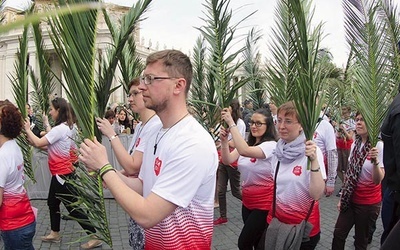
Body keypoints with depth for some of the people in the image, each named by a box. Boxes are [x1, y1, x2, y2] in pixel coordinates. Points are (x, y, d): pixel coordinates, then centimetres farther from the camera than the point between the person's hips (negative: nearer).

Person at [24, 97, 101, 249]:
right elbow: (49, 146, 12)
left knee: (73, 207, -3)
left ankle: (95, 237, 6)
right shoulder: (65, 127, 10)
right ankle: (55, 234, 42)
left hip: (62, 174, -10)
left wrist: (28, 129, -5)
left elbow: (39, 143, -20)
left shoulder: (60, 129, -22)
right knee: (52, 203, 24)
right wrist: (30, 140, 5)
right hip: (60, 173, 10)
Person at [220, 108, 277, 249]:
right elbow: (227, 161, -7)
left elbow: (245, 151, -37)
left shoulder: (271, 145, -19)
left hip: (264, 202, -7)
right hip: (247, 200, 7)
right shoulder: (247, 144, 5)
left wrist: (231, 124, -35)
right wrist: (224, 141, -23)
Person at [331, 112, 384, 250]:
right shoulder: (355, 145, 3)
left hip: (369, 203, -5)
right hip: (350, 199, 6)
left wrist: (375, 162, -43)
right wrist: (342, 198, 13)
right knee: (338, 234, 7)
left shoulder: (379, 146, -17)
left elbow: (378, 180, -25)